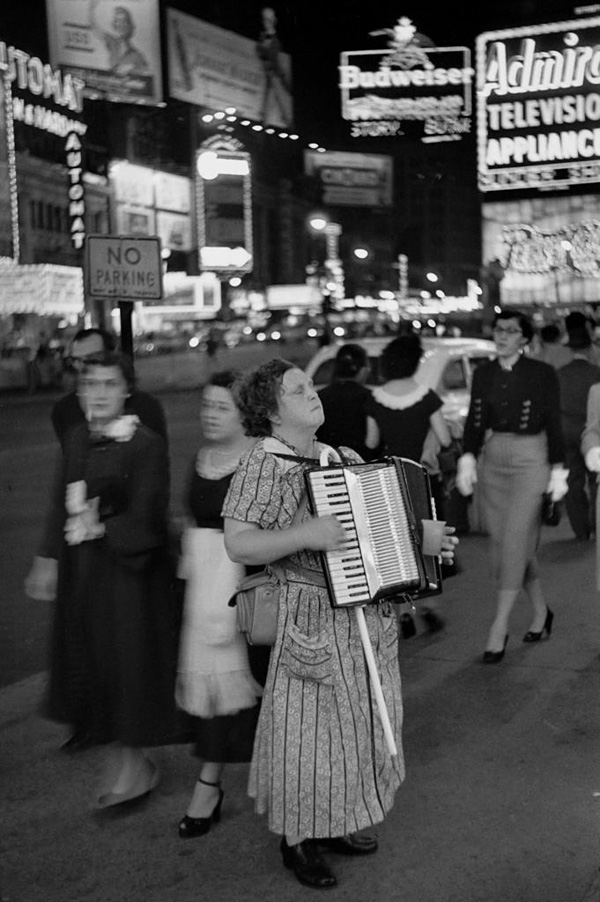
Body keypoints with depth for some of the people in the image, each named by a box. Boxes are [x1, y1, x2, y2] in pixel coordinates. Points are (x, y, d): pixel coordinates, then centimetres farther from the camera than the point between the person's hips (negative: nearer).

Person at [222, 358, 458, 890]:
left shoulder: (345, 460, 9)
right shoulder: (263, 465, -13)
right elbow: (239, 546, -21)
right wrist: (306, 534, -29)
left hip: (367, 620, 7)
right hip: (312, 622, -7)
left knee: (356, 725, 18)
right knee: (309, 732, 5)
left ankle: (337, 824, 38)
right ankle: (299, 841, 25)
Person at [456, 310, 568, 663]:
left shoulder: (543, 373, -5)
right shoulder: (483, 374, 6)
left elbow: (554, 425, -4)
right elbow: (475, 421, 4)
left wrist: (558, 470, -6)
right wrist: (468, 458, -8)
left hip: (531, 462, -5)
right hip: (493, 461, 5)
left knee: (514, 543, -10)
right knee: (506, 544, 9)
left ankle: (500, 627, -5)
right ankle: (541, 611, 28)